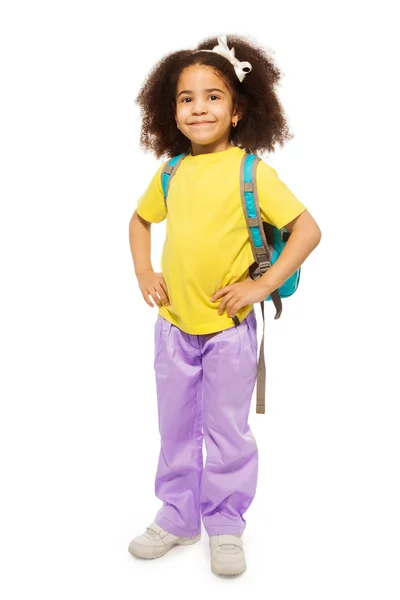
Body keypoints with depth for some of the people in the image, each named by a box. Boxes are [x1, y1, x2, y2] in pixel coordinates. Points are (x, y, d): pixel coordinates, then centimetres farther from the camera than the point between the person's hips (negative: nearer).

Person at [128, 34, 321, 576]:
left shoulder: (252, 172, -12)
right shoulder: (170, 173, 2)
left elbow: (308, 230, -13)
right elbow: (140, 219, 19)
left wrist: (262, 285, -17)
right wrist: (143, 272, 6)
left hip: (228, 328, -4)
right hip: (173, 324, 4)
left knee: (227, 431, 9)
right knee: (176, 430, 16)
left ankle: (226, 525, 28)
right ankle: (177, 517, 35)